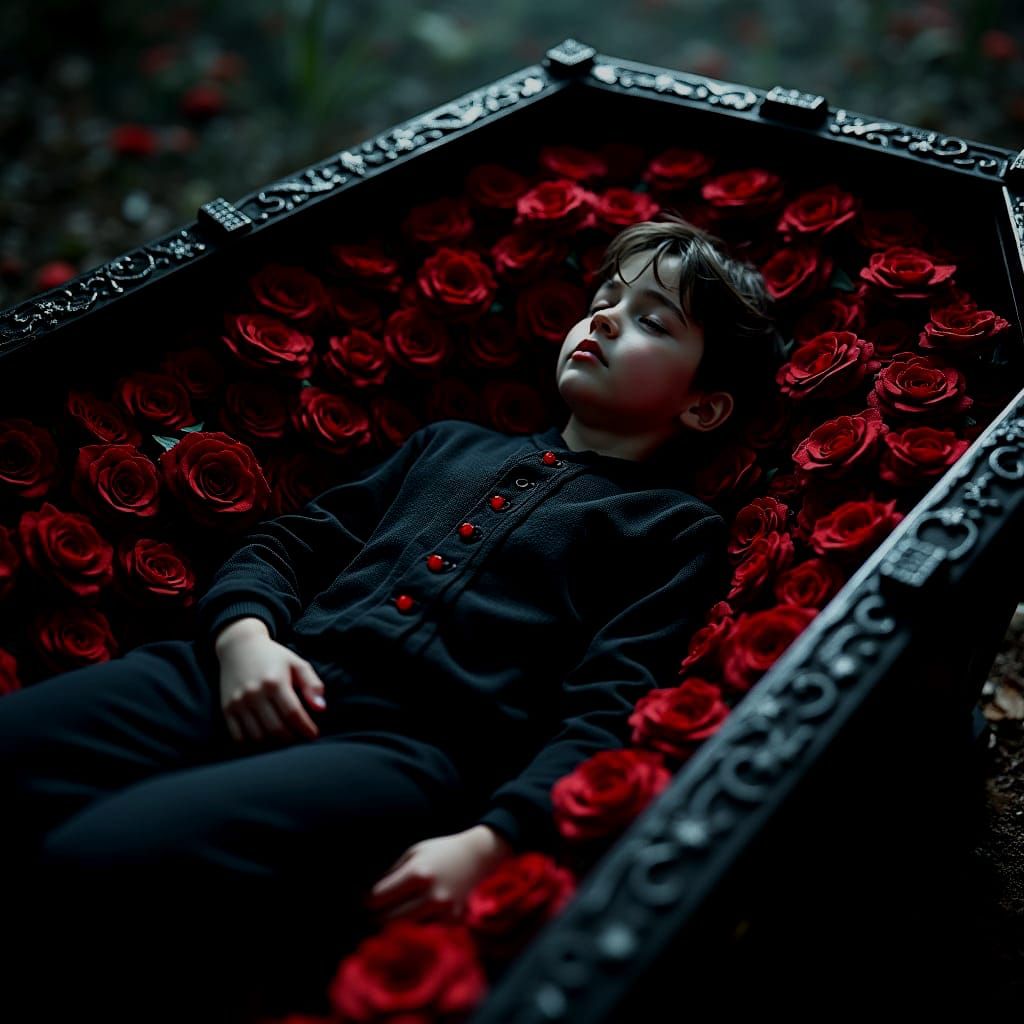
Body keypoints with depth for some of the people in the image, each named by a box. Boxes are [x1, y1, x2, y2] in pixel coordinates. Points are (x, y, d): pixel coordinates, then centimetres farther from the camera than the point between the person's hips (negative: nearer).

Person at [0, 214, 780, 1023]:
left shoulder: (677, 530, 13)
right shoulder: (448, 443, 29)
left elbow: (605, 715, -1)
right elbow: (286, 543, 24)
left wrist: (487, 844, -18)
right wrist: (244, 634, 1)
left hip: (409, 744, -5)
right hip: (254, 685, 6)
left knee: (99, 860, -30)